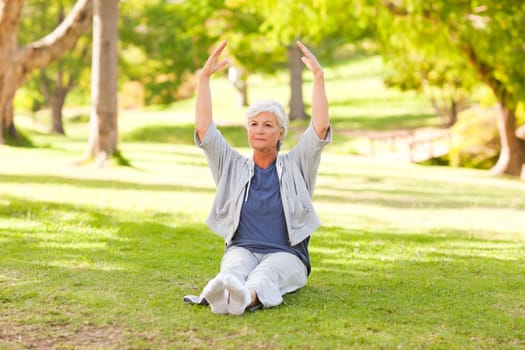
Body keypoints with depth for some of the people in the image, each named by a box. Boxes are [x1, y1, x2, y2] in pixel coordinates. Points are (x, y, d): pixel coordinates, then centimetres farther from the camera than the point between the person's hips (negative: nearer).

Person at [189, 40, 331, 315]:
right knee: (236, 267, -36)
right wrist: (204, 78, -6)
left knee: (268, 273, -37)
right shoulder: (232, 166, 13)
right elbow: (204, 127, 2)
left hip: (286, 255, -1)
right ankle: (221, 292, -69)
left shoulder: (295, 165, 10)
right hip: (241, 250, 1)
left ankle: (247, 297, -69)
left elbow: (320, 127, -4)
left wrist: (319, 78, -11)